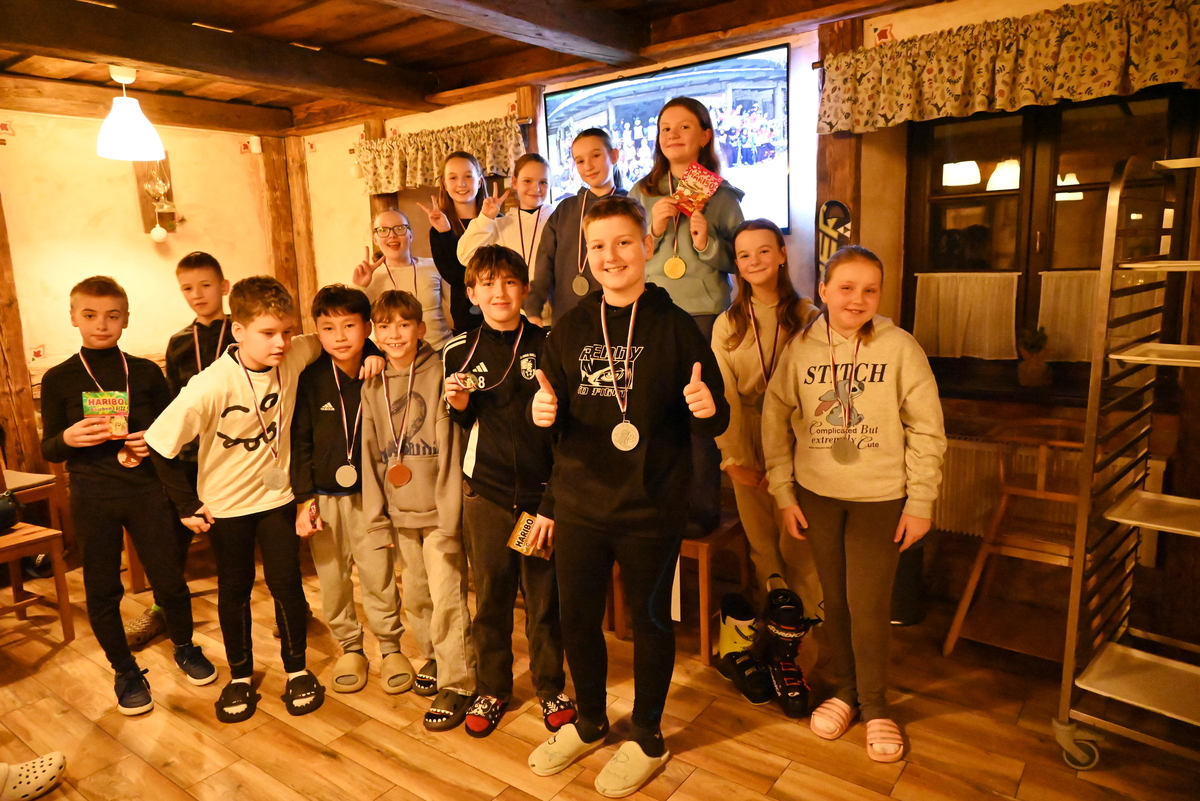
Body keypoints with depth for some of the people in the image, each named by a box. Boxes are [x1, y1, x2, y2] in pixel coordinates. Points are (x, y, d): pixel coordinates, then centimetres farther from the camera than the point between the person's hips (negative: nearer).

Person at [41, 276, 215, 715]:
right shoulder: (58, 379, 1)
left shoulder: (146, 372, 2)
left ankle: (185, 648, 31)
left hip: (147, 491, 0)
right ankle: (125, 671, 28)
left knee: (169, 579, 5)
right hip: (92, 498, 0)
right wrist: (68, 438, -18)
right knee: (102, 590, 9)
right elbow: (48, 450, 4)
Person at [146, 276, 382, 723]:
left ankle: (297, 669, 27)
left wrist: (368, 352, -16)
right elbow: (160, 445, -19)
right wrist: (188, 504, -14)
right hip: (225, 505, -2)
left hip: (277, 496, 2)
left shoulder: (293, 357, -16)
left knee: (286, 583, 6)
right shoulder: (212, 386, -27)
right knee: (234, 589, 14)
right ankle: (240, 677, 33)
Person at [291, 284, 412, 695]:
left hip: (369, 495, -1)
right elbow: (300, 442, -3)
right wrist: (304, 499, -5)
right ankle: (349, 647, 31)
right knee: (332, 578, 11)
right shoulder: (310, 380, -5)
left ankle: (391, 647, 23)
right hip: (324, 498, 1)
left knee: (379, 577, 2)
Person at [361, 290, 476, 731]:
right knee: (414, 595, 16)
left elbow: (450, 448, -12)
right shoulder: (373, 386, 6)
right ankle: (433, 657, 37)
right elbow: (370, 454, 8)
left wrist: (449, 518, -15)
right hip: (399, 512, 5)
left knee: (446, 597, -3)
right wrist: (376, 516, 4)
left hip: (438, 510, -5)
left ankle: (456, 682, 12)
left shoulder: (439, 373, -9)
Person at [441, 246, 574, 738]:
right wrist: (458, 406, -9)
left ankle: (550, 689, 31)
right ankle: (492, 689, 34)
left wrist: (552, 504, -8)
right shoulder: (459, 352, 2)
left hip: (542, 494, -2)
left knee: (545, 600, 10)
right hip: (486, 494, 2)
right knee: (490, 599, 13)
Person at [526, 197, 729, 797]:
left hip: (652, 509, -3)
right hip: (580, 505, 4)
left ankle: (648, 740, 37)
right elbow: (553, 415, 6)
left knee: (650, 621, 13)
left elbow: (714, 420, -6)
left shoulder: (675, 326, -7)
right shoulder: (570, 329, 3)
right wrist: (544, 412, -16)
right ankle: (589, 723, 44)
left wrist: (708, 409, -28)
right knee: (577, 619, 16)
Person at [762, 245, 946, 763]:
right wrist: (784, 493, 0)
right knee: (835, 600, 14)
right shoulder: (800, 349, -4)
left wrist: (920, 503, -6)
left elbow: (927, 430, -6)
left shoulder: (900, 348, -10)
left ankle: (874, 706, 24)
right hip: (817, 495, 2)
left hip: (880, 498, -2)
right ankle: (845, 689, 35)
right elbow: (775, 421, 2)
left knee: (869, 606, 0)